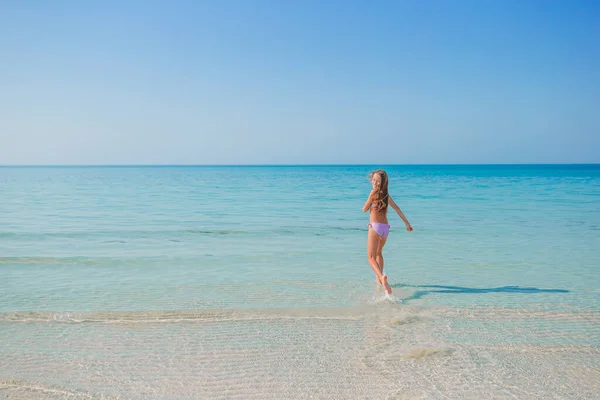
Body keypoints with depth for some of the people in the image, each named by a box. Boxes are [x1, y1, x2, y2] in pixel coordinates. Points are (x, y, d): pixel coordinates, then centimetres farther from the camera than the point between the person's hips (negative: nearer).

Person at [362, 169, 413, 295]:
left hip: (375, 226, -7)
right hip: (385, 228, 7)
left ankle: (382, 277, -34)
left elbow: (364, 209, -1)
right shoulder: (386, 194, 11)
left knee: (371, 257, -9)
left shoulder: (374, 193, -7)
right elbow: (397, 208, 14)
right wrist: (407, 223, 17)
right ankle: (380, 278, 39)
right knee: (378, 253, 29)